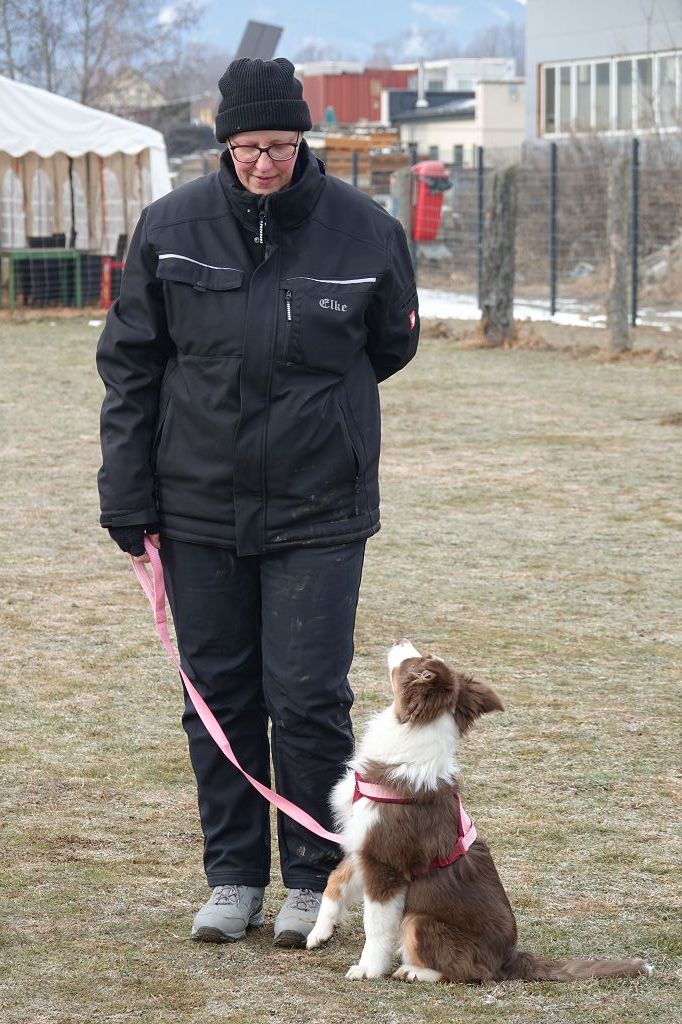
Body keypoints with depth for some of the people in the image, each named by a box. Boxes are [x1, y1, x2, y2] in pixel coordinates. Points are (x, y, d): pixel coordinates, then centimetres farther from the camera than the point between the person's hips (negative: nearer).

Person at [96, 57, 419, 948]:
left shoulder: (364, 230, -5)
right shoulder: (171, 228, -2)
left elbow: (390, 347, 12)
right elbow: (130, 364, 4)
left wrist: (307, 405, 9)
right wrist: (128, 497, 1)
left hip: (319, 511, -2)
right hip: (197, 511, 2)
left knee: (309, 700, -2)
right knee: (219, 698, 9)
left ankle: (313, 882, 13)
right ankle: (234, 876, 22)